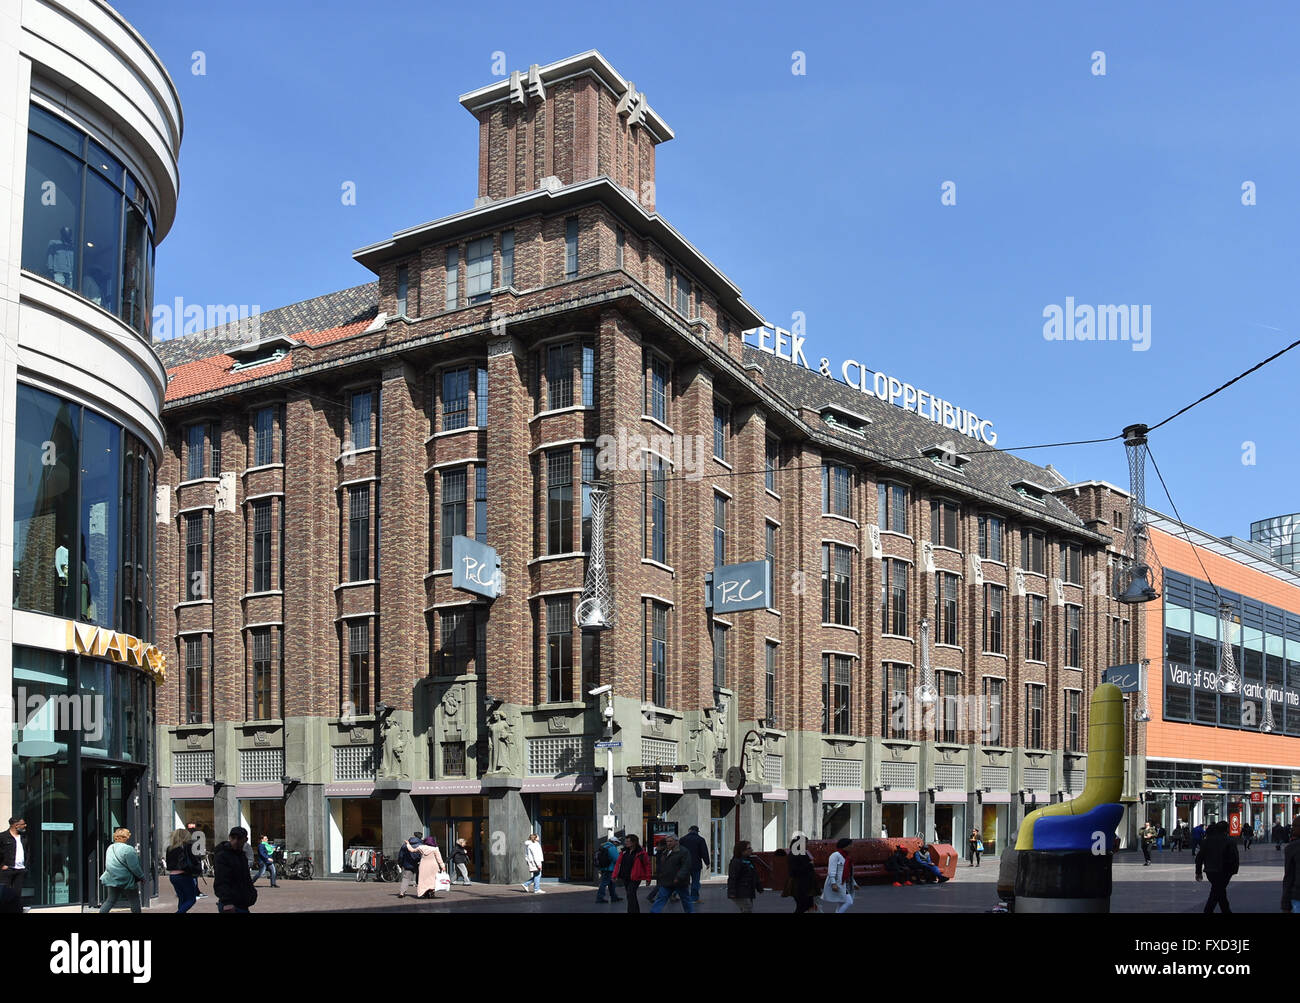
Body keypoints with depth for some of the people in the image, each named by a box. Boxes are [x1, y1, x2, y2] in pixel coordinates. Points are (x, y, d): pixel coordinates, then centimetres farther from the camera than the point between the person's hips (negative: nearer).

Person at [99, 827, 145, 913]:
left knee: (110, 900, 16)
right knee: (134, 902, 5)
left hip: (111, 879, 7)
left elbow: (108, 864, 16)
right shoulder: (128, 849, -18)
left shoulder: (110, 848, 7)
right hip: (126, 881, -7)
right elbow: (135, 867, -17)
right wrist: (142, 877, -4)